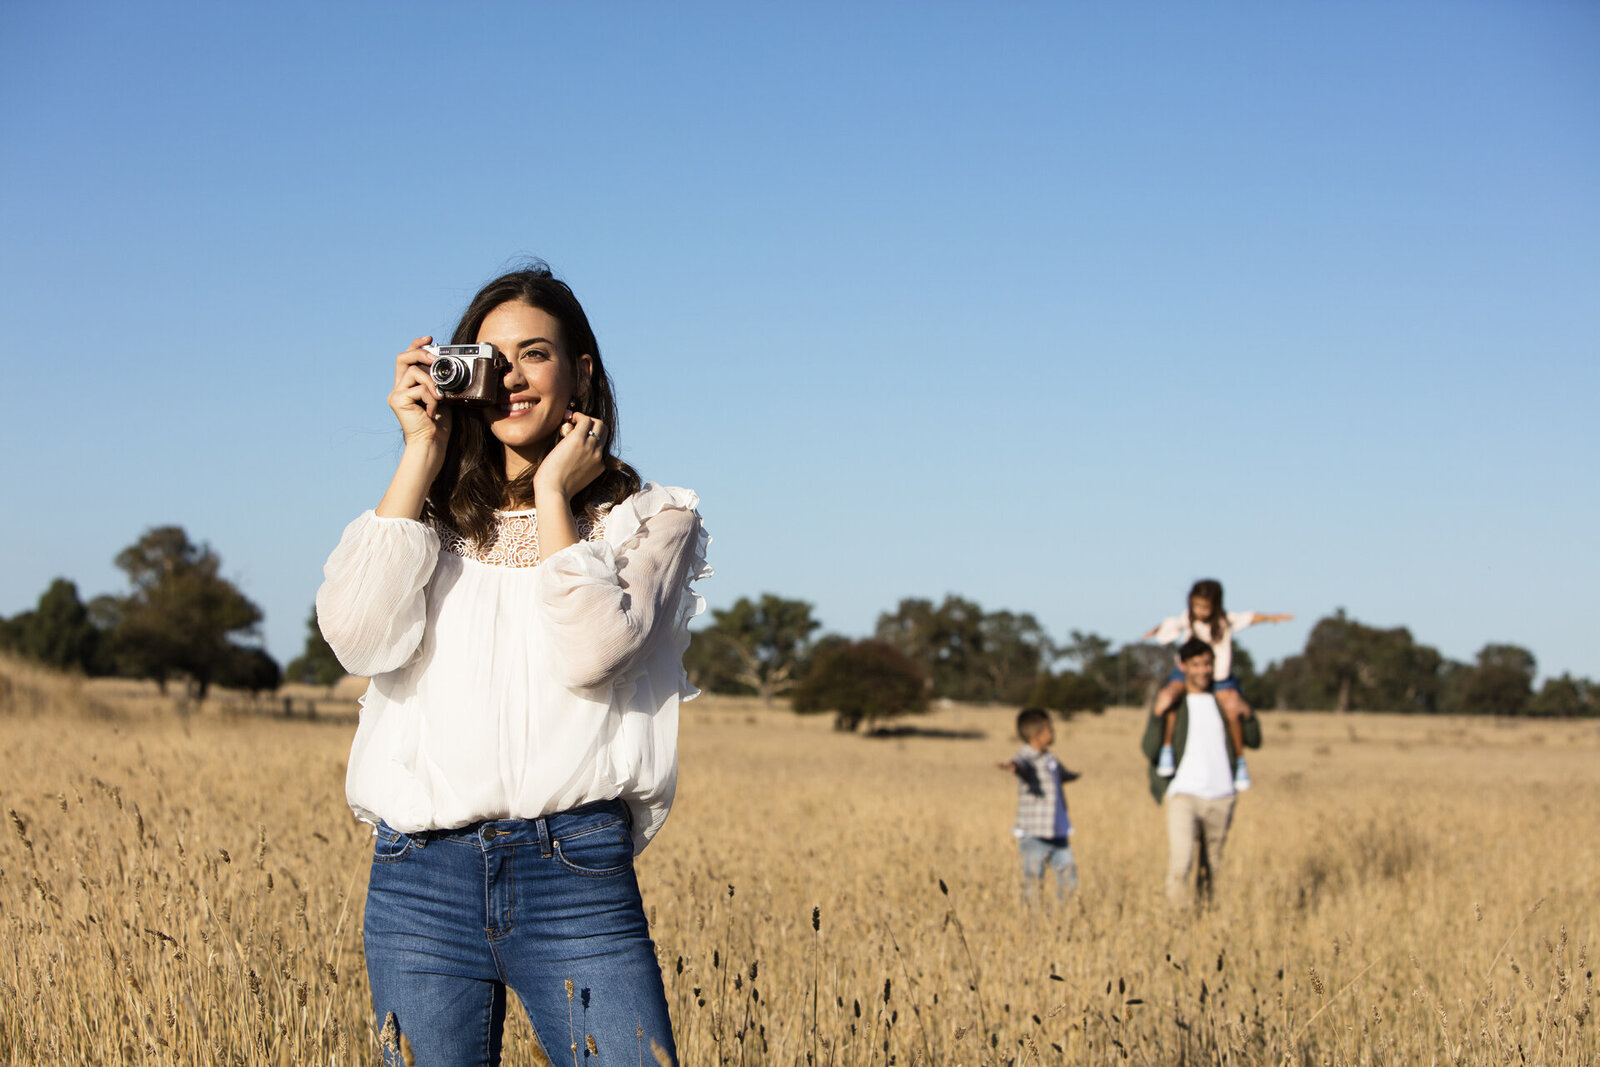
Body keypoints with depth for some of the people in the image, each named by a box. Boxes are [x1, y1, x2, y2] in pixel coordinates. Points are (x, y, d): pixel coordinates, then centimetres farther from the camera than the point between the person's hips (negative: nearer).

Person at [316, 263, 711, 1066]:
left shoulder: (648, 519, 8)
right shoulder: (429, 517, 15)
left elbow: (589, 654, -11)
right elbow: (358, 637, -6)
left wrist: (554, 494, -2)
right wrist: (421, 455, -2)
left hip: (577, 878, -2)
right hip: (422, 879, 2)